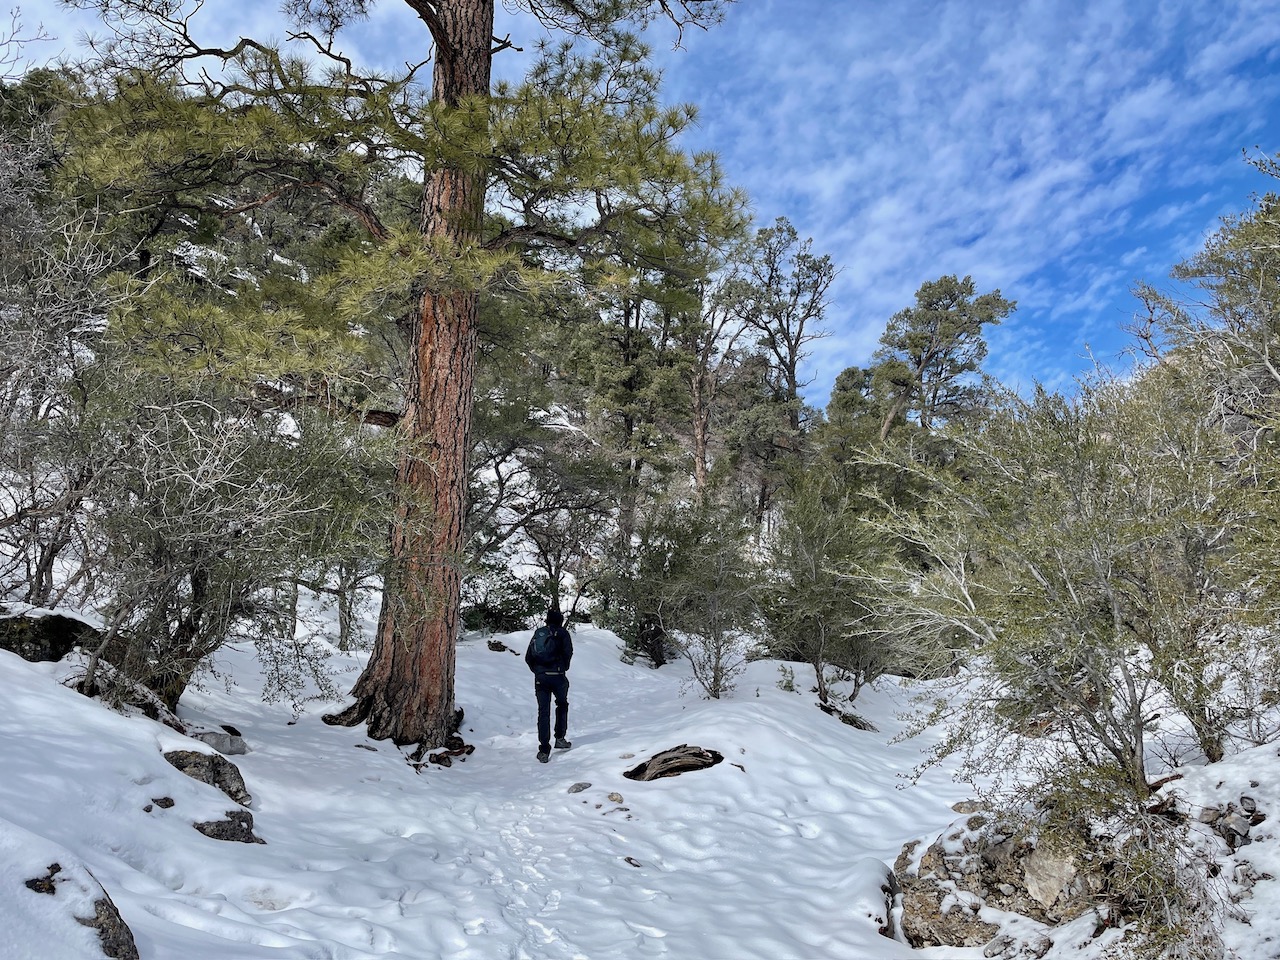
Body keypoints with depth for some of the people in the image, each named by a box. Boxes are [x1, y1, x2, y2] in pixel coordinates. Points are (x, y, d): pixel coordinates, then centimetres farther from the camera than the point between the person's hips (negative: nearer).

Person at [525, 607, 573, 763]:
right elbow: (568, 652, -10)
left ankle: (544, 750, 1)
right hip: (557, 676, -2)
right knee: (562, 705, 22)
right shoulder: (562, 633, 1)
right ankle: (560, 738, 19)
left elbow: (528, 657, 9)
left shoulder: (538, 633, 12)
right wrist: (564, 668, 6)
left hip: (540, 677, 3)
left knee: (543, 711, 4)